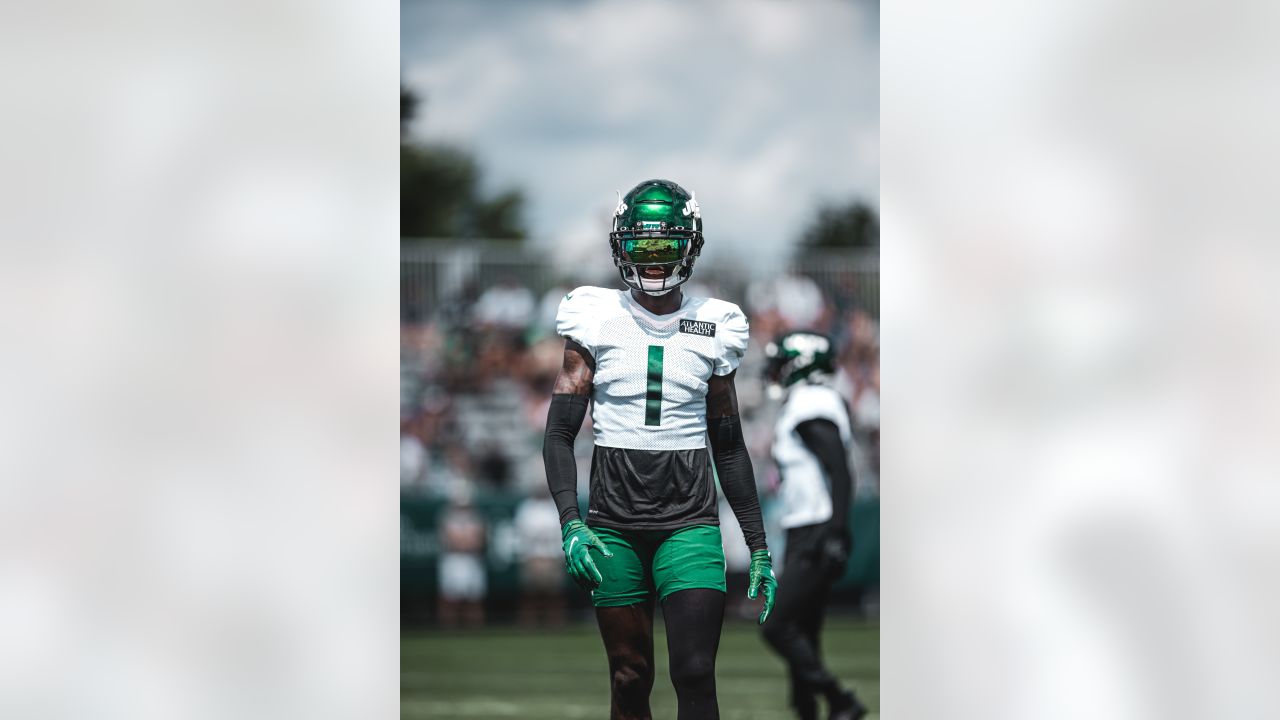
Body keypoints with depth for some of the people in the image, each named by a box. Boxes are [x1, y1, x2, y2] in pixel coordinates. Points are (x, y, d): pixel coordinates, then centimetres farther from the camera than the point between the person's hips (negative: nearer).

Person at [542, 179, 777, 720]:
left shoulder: (713, 328, 7)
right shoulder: (596, 321, 2)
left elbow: (729, 448, 14)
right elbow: (559, 435, 1)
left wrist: (759, 548, 12)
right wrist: (570, 524, -14)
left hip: (690, 522, 0)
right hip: (614, 525, 0)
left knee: (695, 675, -12)